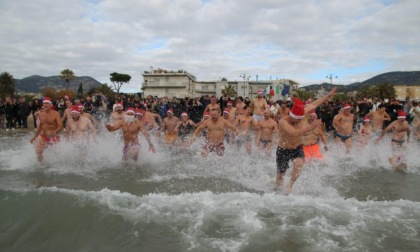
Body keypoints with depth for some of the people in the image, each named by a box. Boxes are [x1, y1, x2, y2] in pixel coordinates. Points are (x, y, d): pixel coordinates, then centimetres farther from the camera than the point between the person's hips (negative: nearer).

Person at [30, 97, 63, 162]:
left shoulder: (55, 114, -11)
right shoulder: (41, 115, 6)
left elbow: (60, 126, -21)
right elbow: (40, 126, 18)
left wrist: (54, 132, -38)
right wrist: (35, 137, 18)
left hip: (53, 136, -5)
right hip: (43, 136, 5)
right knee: (38, 151, 0)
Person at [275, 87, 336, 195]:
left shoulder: (300, 114, -12)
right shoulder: (283, 121, -28)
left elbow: (314, 104, 1)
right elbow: (294, 133, -44)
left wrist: (329, 95, 7)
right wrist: (310, 127, -52)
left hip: (297, 148, 3)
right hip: (283, 150, -3)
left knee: (299, 164, -30)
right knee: (280, 175, 9)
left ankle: (289, 186, -11)